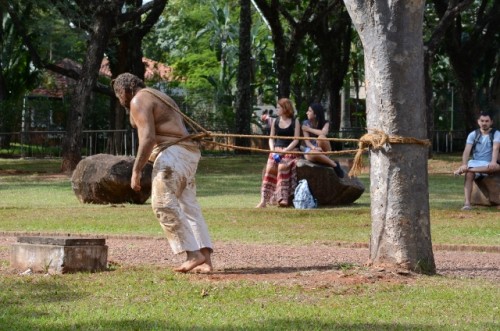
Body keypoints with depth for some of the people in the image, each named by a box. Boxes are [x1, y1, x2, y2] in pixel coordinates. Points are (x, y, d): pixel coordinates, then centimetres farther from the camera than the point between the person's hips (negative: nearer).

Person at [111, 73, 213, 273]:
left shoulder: (139, 101, -5)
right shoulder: (158, 99, 27)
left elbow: (148, 138, -17)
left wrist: (136, 171, -14)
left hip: (172, 153, -10)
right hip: (187, 154, 10)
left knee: (163, 204, -14)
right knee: (188, 207, 4)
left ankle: (193, 254, -20)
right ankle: (205, 260, -7)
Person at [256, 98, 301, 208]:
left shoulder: (295, 122, 2)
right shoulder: (275, 121, 14)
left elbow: (296, 140, -4)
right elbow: (271, 138, 14)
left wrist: (285, 150, -15)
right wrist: (273, 150, -4)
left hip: (290, 151, -3)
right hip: (276, 150, 3)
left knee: (282, 166, -31)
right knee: (270, 168, -22)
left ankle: (283, 198, -31)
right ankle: (264, 200, -26)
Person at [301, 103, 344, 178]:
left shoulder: (325, 123, -3)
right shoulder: (306, 123, 0)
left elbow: (324, 133, -27)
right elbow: (307, 140, -8)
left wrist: (309, 129, -17)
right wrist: (314, 147, -29)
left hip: (323, 149, -1)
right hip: (311, 148, 1)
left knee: (321, 137, -36)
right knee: (309, 156, -40)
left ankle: (325, 158, -18)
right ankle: (334, 164, -25)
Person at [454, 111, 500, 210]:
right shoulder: (473, 134, 7)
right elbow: (467, 150, -6)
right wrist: (464, 164, -26)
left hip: (488, 164, -1)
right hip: (475, 162, 1)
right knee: (469, 175, -34)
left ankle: (465, 170, -40)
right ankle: (467, 203, -45)